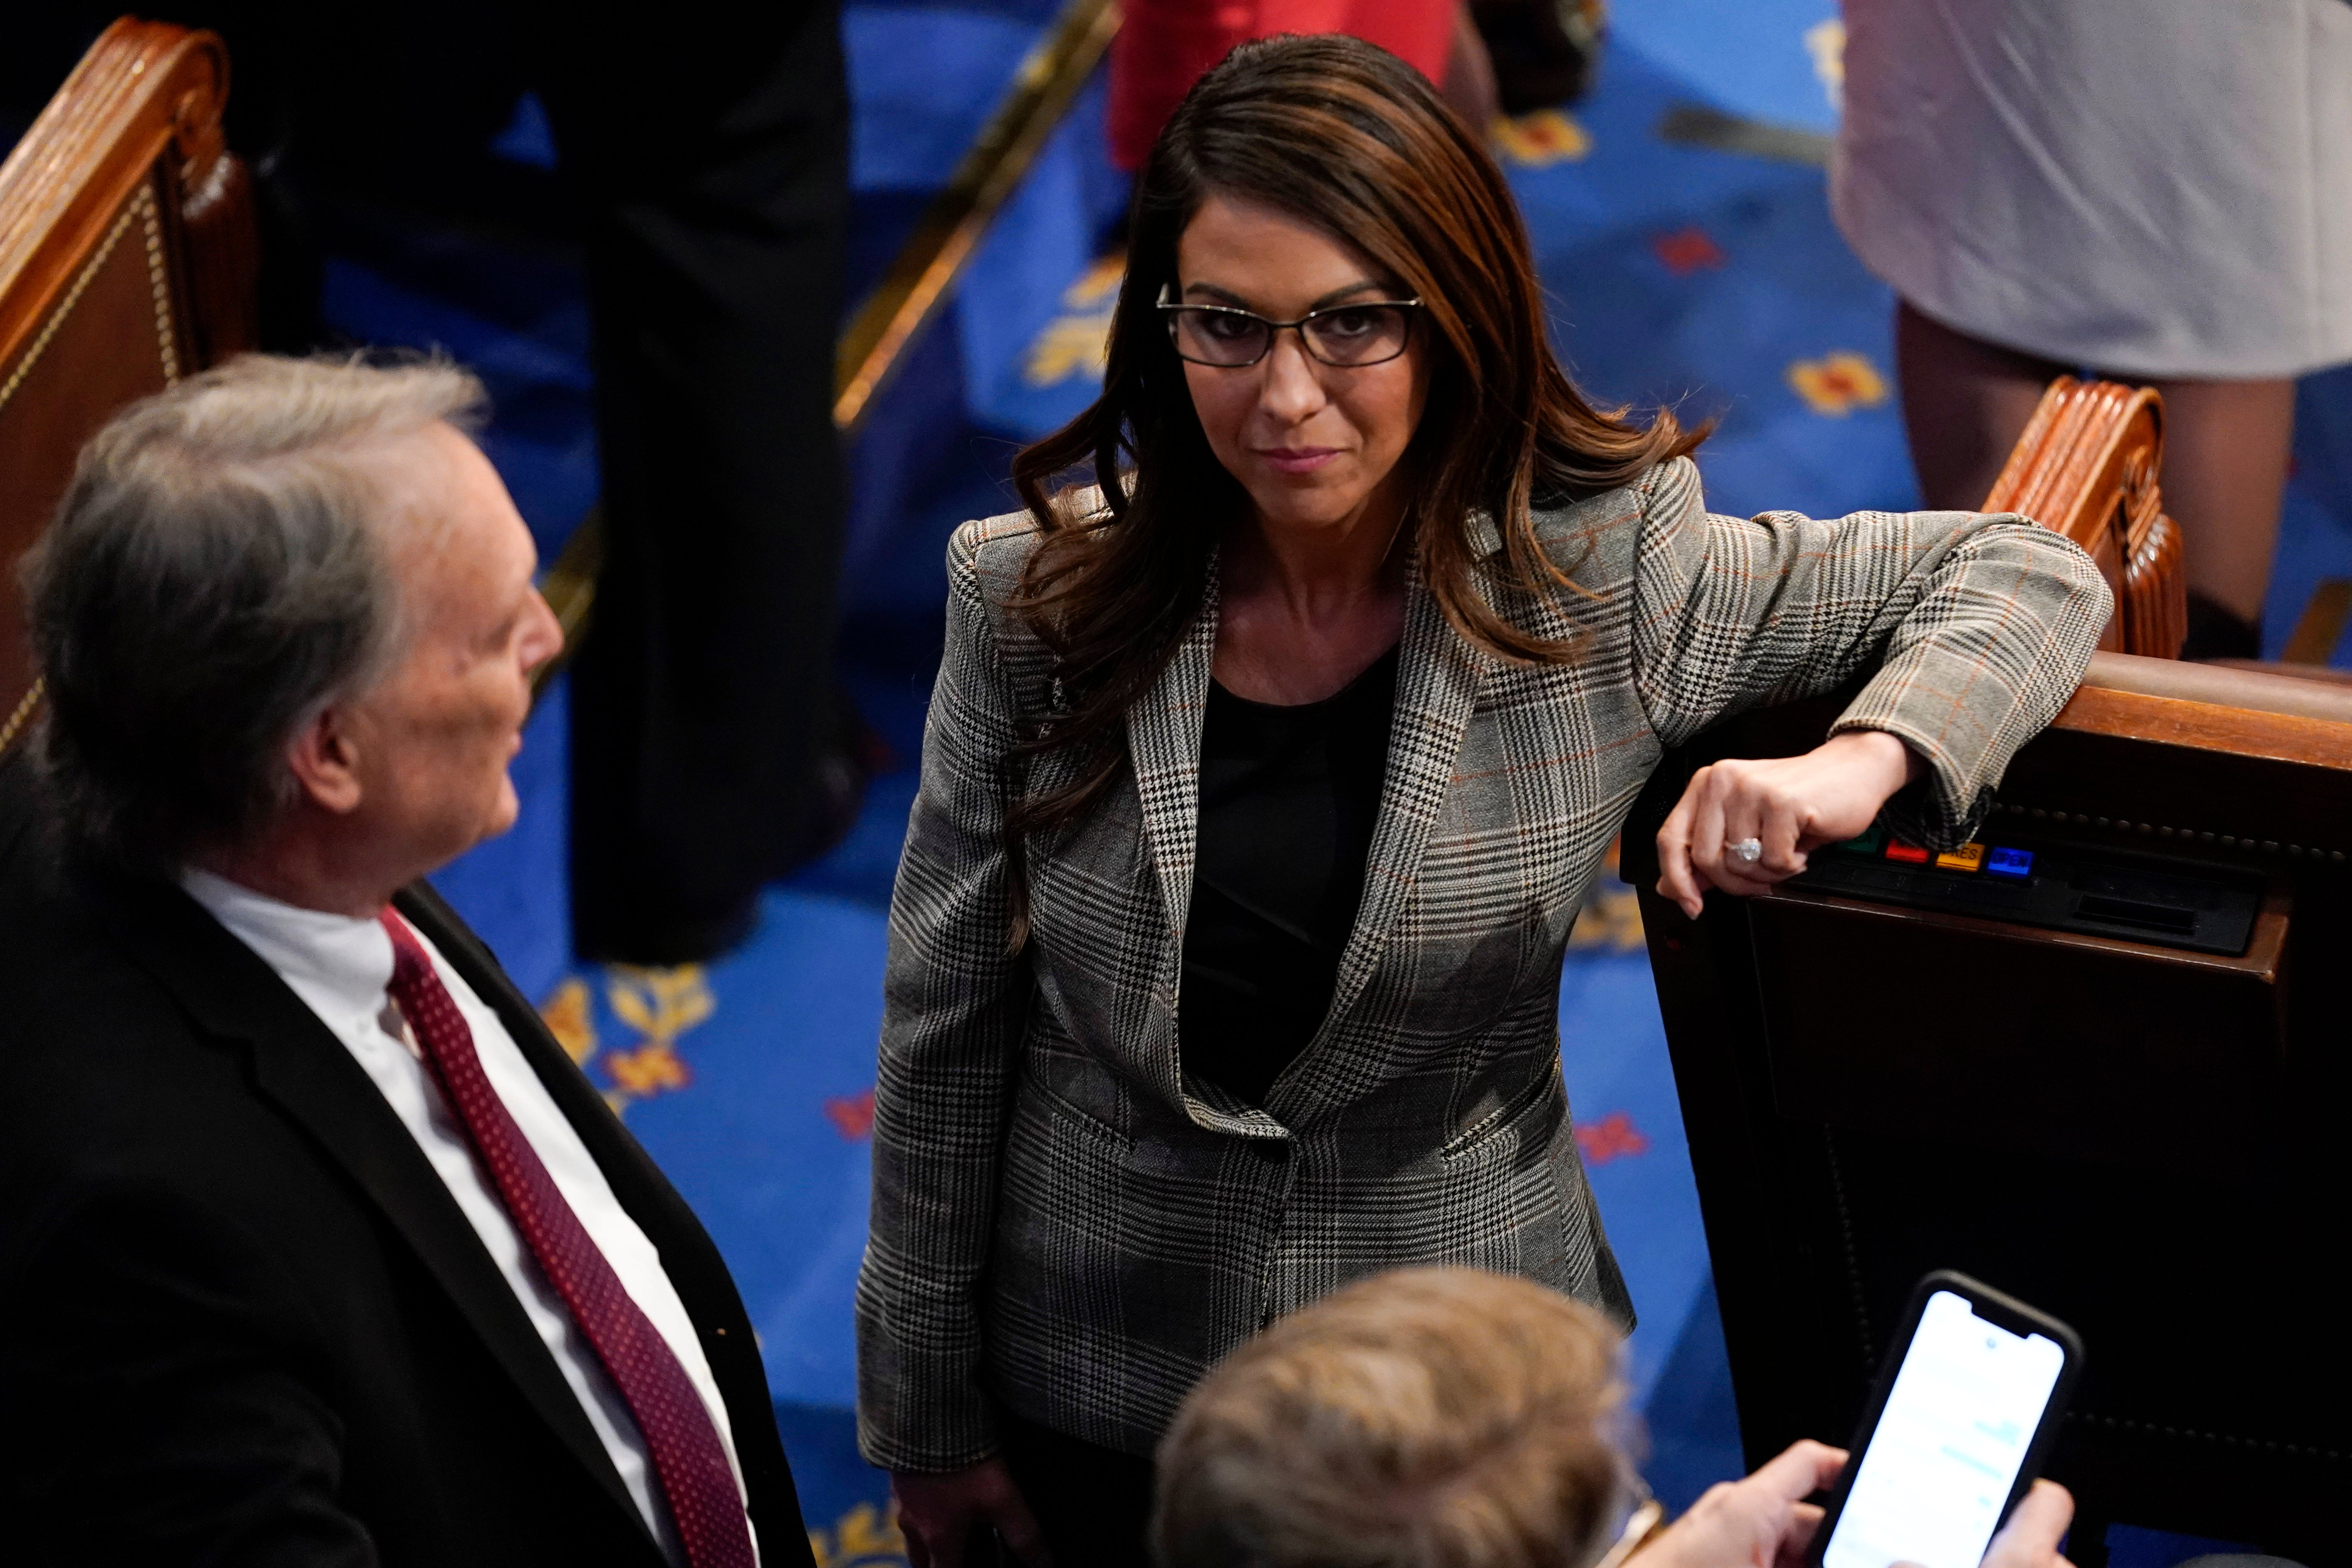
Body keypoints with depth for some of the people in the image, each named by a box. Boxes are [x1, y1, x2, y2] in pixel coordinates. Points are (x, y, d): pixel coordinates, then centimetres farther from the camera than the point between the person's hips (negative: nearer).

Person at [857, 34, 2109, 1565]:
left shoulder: (1604, 579, -16)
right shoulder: (1036, 595, -15)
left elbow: (2030, 575, -7)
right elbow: (945, 1025, -5)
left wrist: (1863, 762, -28)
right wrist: (927, 1417, 1)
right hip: (1097, 1385, 0)